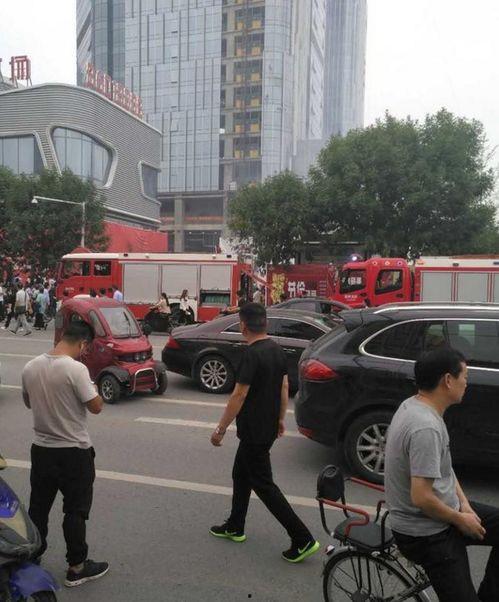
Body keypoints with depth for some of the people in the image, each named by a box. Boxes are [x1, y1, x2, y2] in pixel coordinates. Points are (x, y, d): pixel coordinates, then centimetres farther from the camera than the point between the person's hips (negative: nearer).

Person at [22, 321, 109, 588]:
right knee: (75, 510, 8)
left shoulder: (30, 367, -1)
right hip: (74, 452, -6)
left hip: (41, 448, 6)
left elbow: (29, 403, 13)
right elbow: (95, 407, -18)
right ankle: (77, 567, 20)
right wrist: (92, 389, 0)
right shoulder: (76, 368, -22)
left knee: (38, 508, 19)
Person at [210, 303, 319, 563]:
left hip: (254, 432, -9)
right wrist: (280, 418, 20)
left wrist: (220, 429, -15)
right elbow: (284, 387, 10)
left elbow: (239, 396, -23)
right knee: (241, 474, 22)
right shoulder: (277, 350, 3)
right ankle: (235, 527, 36)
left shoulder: (252, 355, -23)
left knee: (263, 484, 1)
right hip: (268, 428, 9)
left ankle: (303, 539, 4)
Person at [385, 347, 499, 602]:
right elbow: (422, 498, -30)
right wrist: (461, 520, -14)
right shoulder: (426, 427, -31)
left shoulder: (415, 405, -1)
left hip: (446, 510, 9)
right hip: (427, 535, -9)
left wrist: (463, 502, 5)